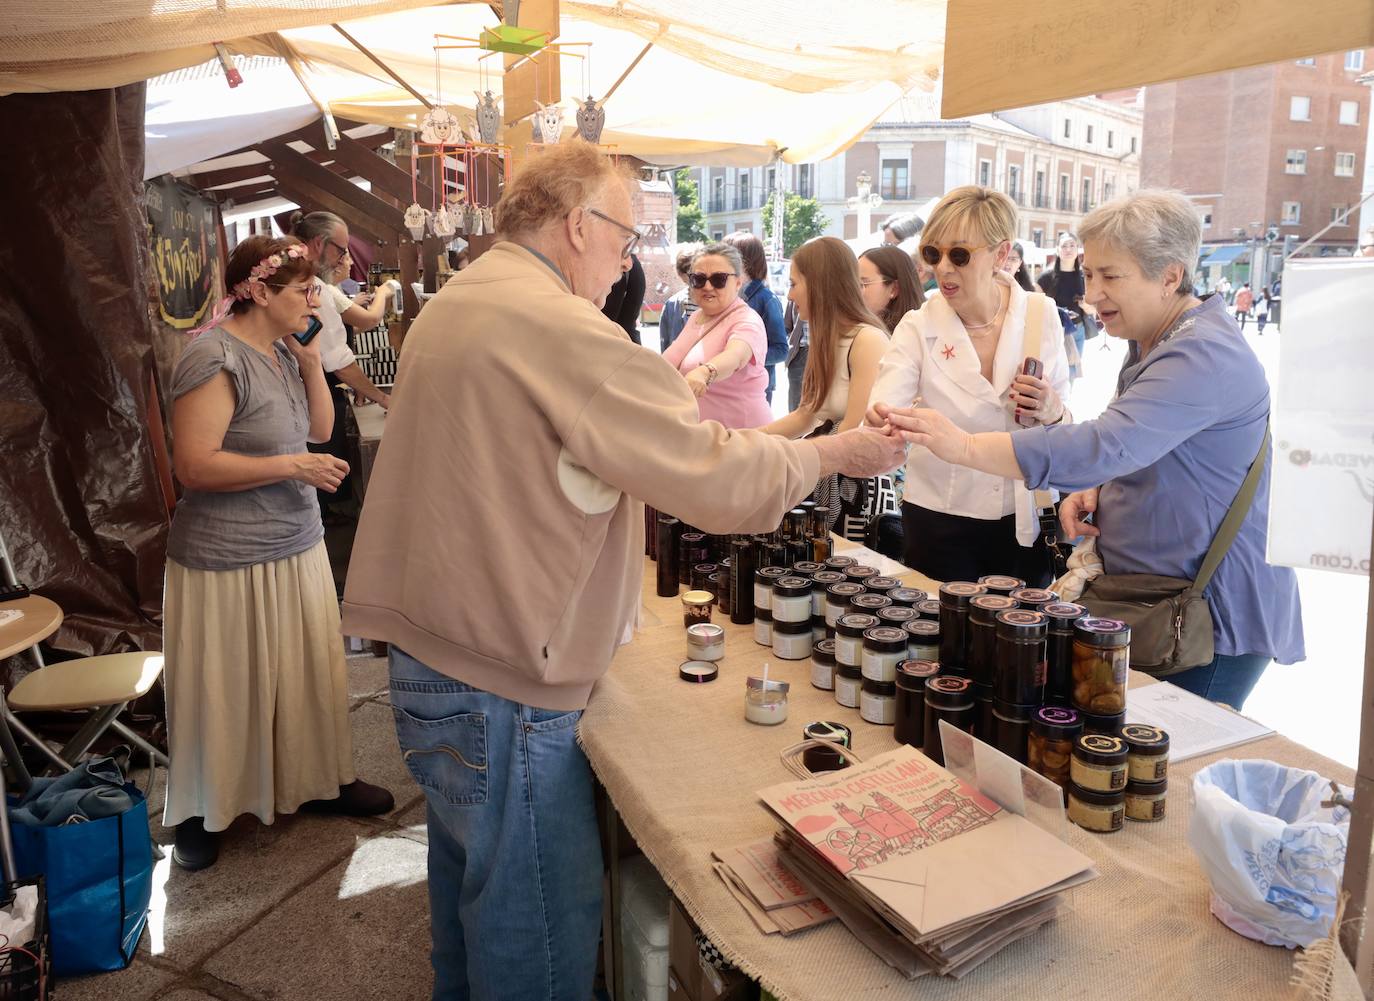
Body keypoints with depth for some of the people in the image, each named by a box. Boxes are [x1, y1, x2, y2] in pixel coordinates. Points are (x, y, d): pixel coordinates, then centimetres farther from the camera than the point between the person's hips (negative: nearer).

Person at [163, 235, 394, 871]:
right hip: (229, 561, -8)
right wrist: (292, 466, -20)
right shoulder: (215, 359, -19)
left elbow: (320, 428, 9)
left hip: (297, 547, 8)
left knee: (309, 673, 16)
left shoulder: (282, 351, 7)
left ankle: (320, 780, 34)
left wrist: (311, 361, -3)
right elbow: (194, 466, -23)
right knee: (223, 691, 7)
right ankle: (200, 814, 27)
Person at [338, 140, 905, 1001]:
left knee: (471, 908, 25)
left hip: (428, 661, 10)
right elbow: (720, 479, -21)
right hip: (502, 702, -10)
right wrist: (836, 453, -4)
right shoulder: (557, 327, -21)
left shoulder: (448, 311, 10)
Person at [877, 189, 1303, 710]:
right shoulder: (1151, 343, 10)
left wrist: (965, 446, -43)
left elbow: (1109, 445, -37)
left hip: (1211, 612, -9)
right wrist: (1096, 492, -1)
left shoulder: (1204, 356, -23)